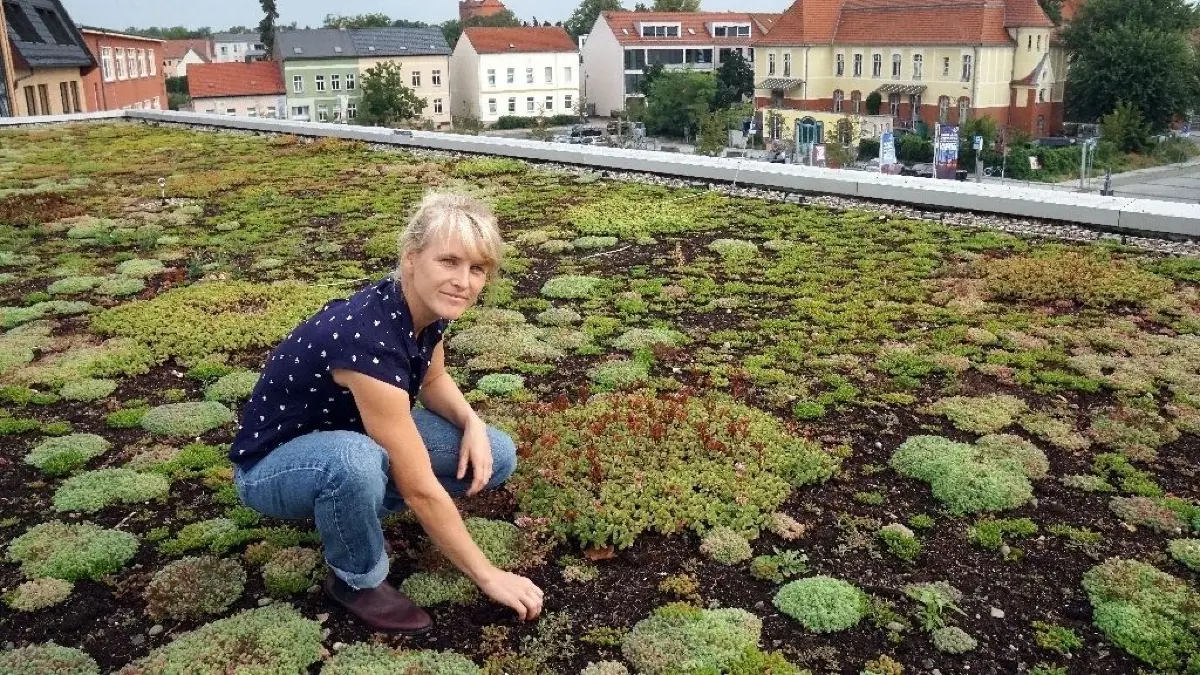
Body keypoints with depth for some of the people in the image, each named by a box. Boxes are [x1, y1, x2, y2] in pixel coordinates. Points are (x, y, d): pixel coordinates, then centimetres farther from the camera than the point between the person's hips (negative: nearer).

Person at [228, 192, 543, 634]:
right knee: (355, 460, -42)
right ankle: (357, 581, -10)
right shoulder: (369, 338, -37)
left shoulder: (428, 308, -14)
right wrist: (488, 578, -23)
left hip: (356, 437, 7)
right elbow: (420, 489, -33)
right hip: (273, 464, -7)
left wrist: (472, 424, -12)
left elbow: (433, 381, 10)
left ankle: (349, 510, 8)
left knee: (496, 456, -5)